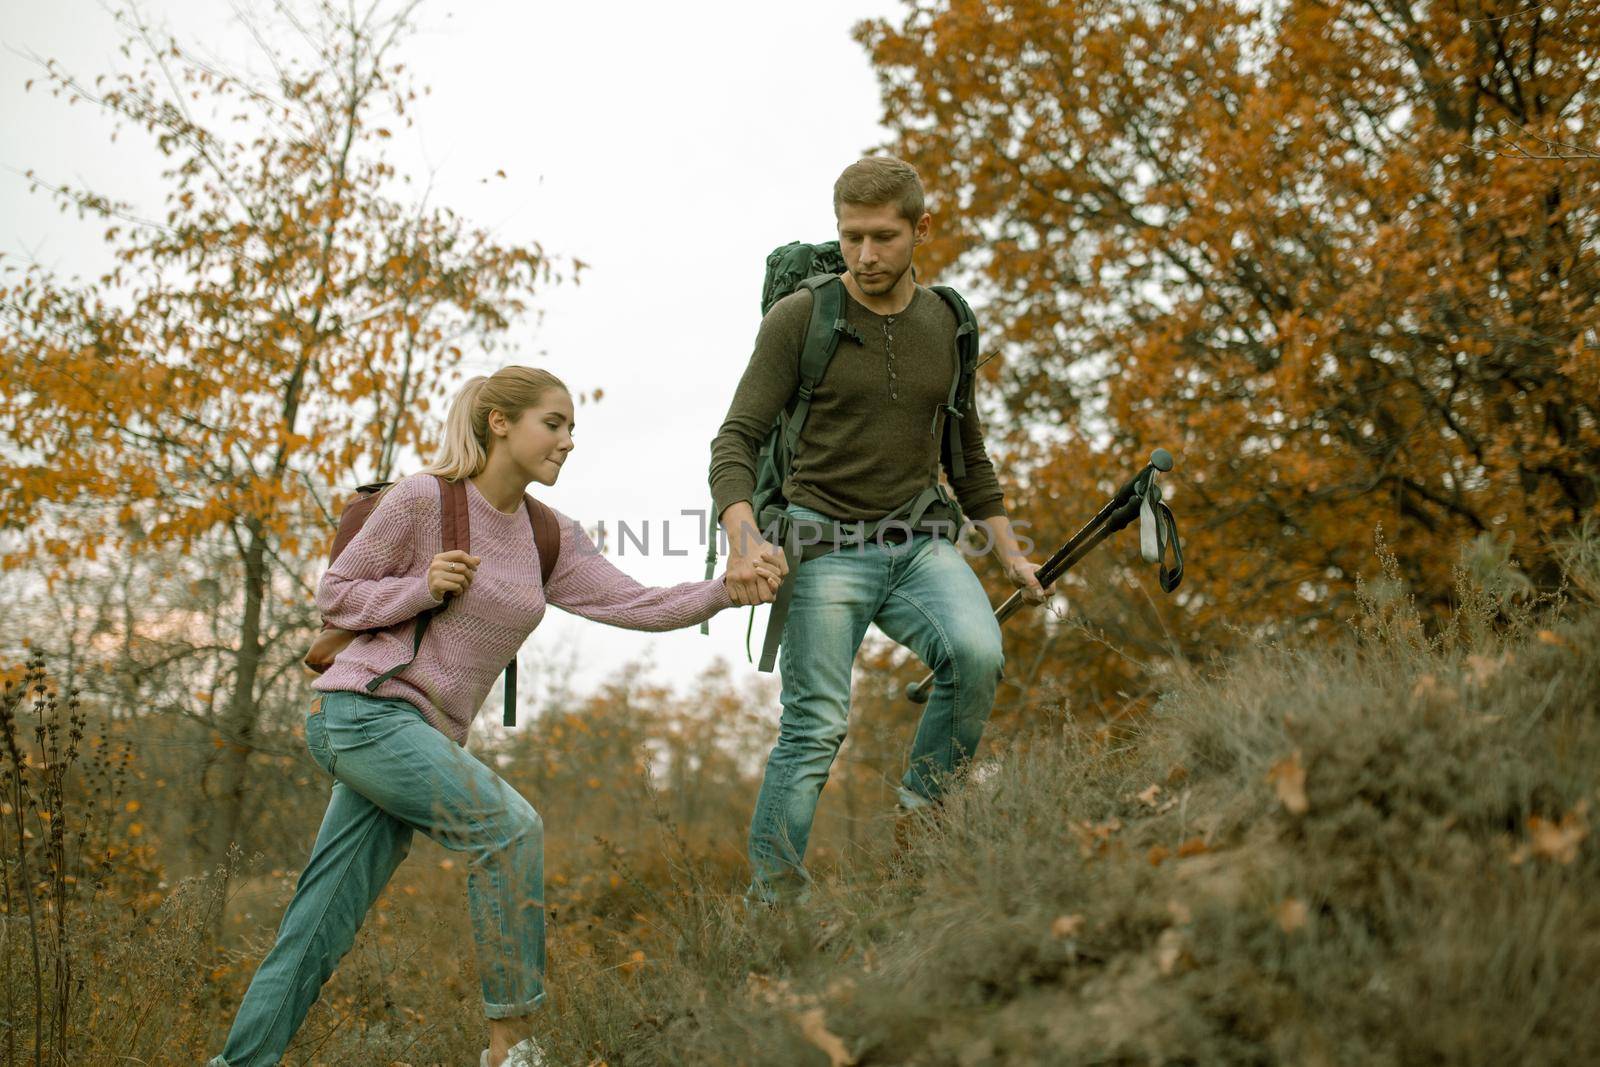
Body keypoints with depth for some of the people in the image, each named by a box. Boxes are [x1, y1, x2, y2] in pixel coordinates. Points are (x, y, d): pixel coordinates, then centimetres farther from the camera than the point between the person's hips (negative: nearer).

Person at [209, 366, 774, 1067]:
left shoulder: (550, 540, 11)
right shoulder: (422, 498, -6)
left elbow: (639, 607, 2)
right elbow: (334, 596, -1)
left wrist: (729, 588, -12)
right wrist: (424, 588, -16)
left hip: (422, 736, 7)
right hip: (363, 711, -7)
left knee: (319, 929, 7)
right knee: (508, 825, -21)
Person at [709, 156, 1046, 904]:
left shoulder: (945, 324, 9)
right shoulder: (798, 320, -4)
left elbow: (966, 451, 20)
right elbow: (736, 441, -8)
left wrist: (1009, 552, 15)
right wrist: (744, 538, -24)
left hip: (916, 543, 3)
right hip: (825, 543, -3)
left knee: (978, 654, -24)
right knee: (815, 728, -9)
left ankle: (920, 817, -4)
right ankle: (772, 900, 2)